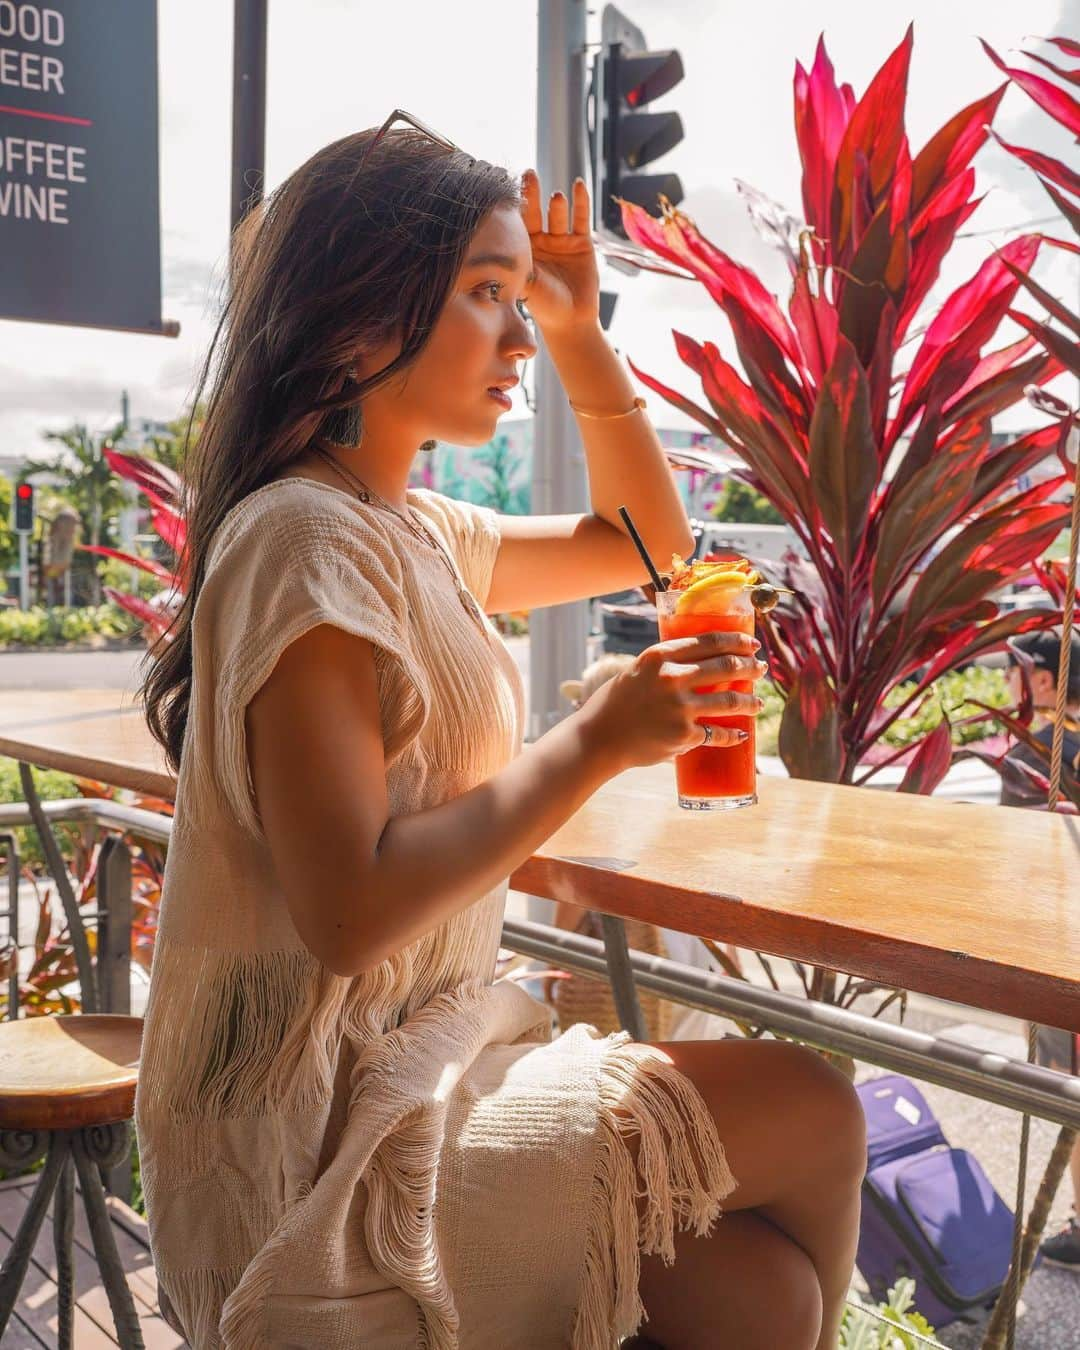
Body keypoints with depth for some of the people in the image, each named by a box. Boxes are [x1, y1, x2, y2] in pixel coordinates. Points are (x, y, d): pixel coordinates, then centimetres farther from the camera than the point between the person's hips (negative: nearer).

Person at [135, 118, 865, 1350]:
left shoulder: (419, 536, 10)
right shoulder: (304, 540, -18)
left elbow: (645, 544, 22)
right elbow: (349, 913, -23)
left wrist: (582, 336, 11)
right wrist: (598, 742, -20)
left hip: (419, 1056, 8)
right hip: (318, 1142, -8)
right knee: (812, 1118, -5)